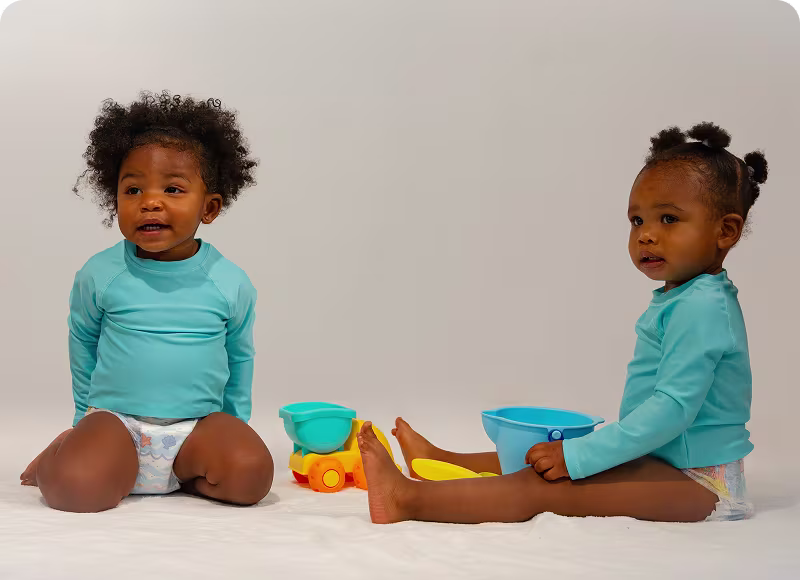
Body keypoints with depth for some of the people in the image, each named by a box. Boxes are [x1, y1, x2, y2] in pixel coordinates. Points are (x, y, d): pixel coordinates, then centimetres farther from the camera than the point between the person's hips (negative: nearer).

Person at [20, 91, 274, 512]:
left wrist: (234, 423, 17)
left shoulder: (231, 284, -2)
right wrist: (87, 415, 18)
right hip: (114, 417, 0)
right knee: (75, 486, -28)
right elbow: (83, 343, 14)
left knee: (251, 475, -26)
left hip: (198, 424, 1)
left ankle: (180, 472, 4)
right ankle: (69, 447, 9)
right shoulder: (98, 275, -3)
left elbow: (239, 357, 13)